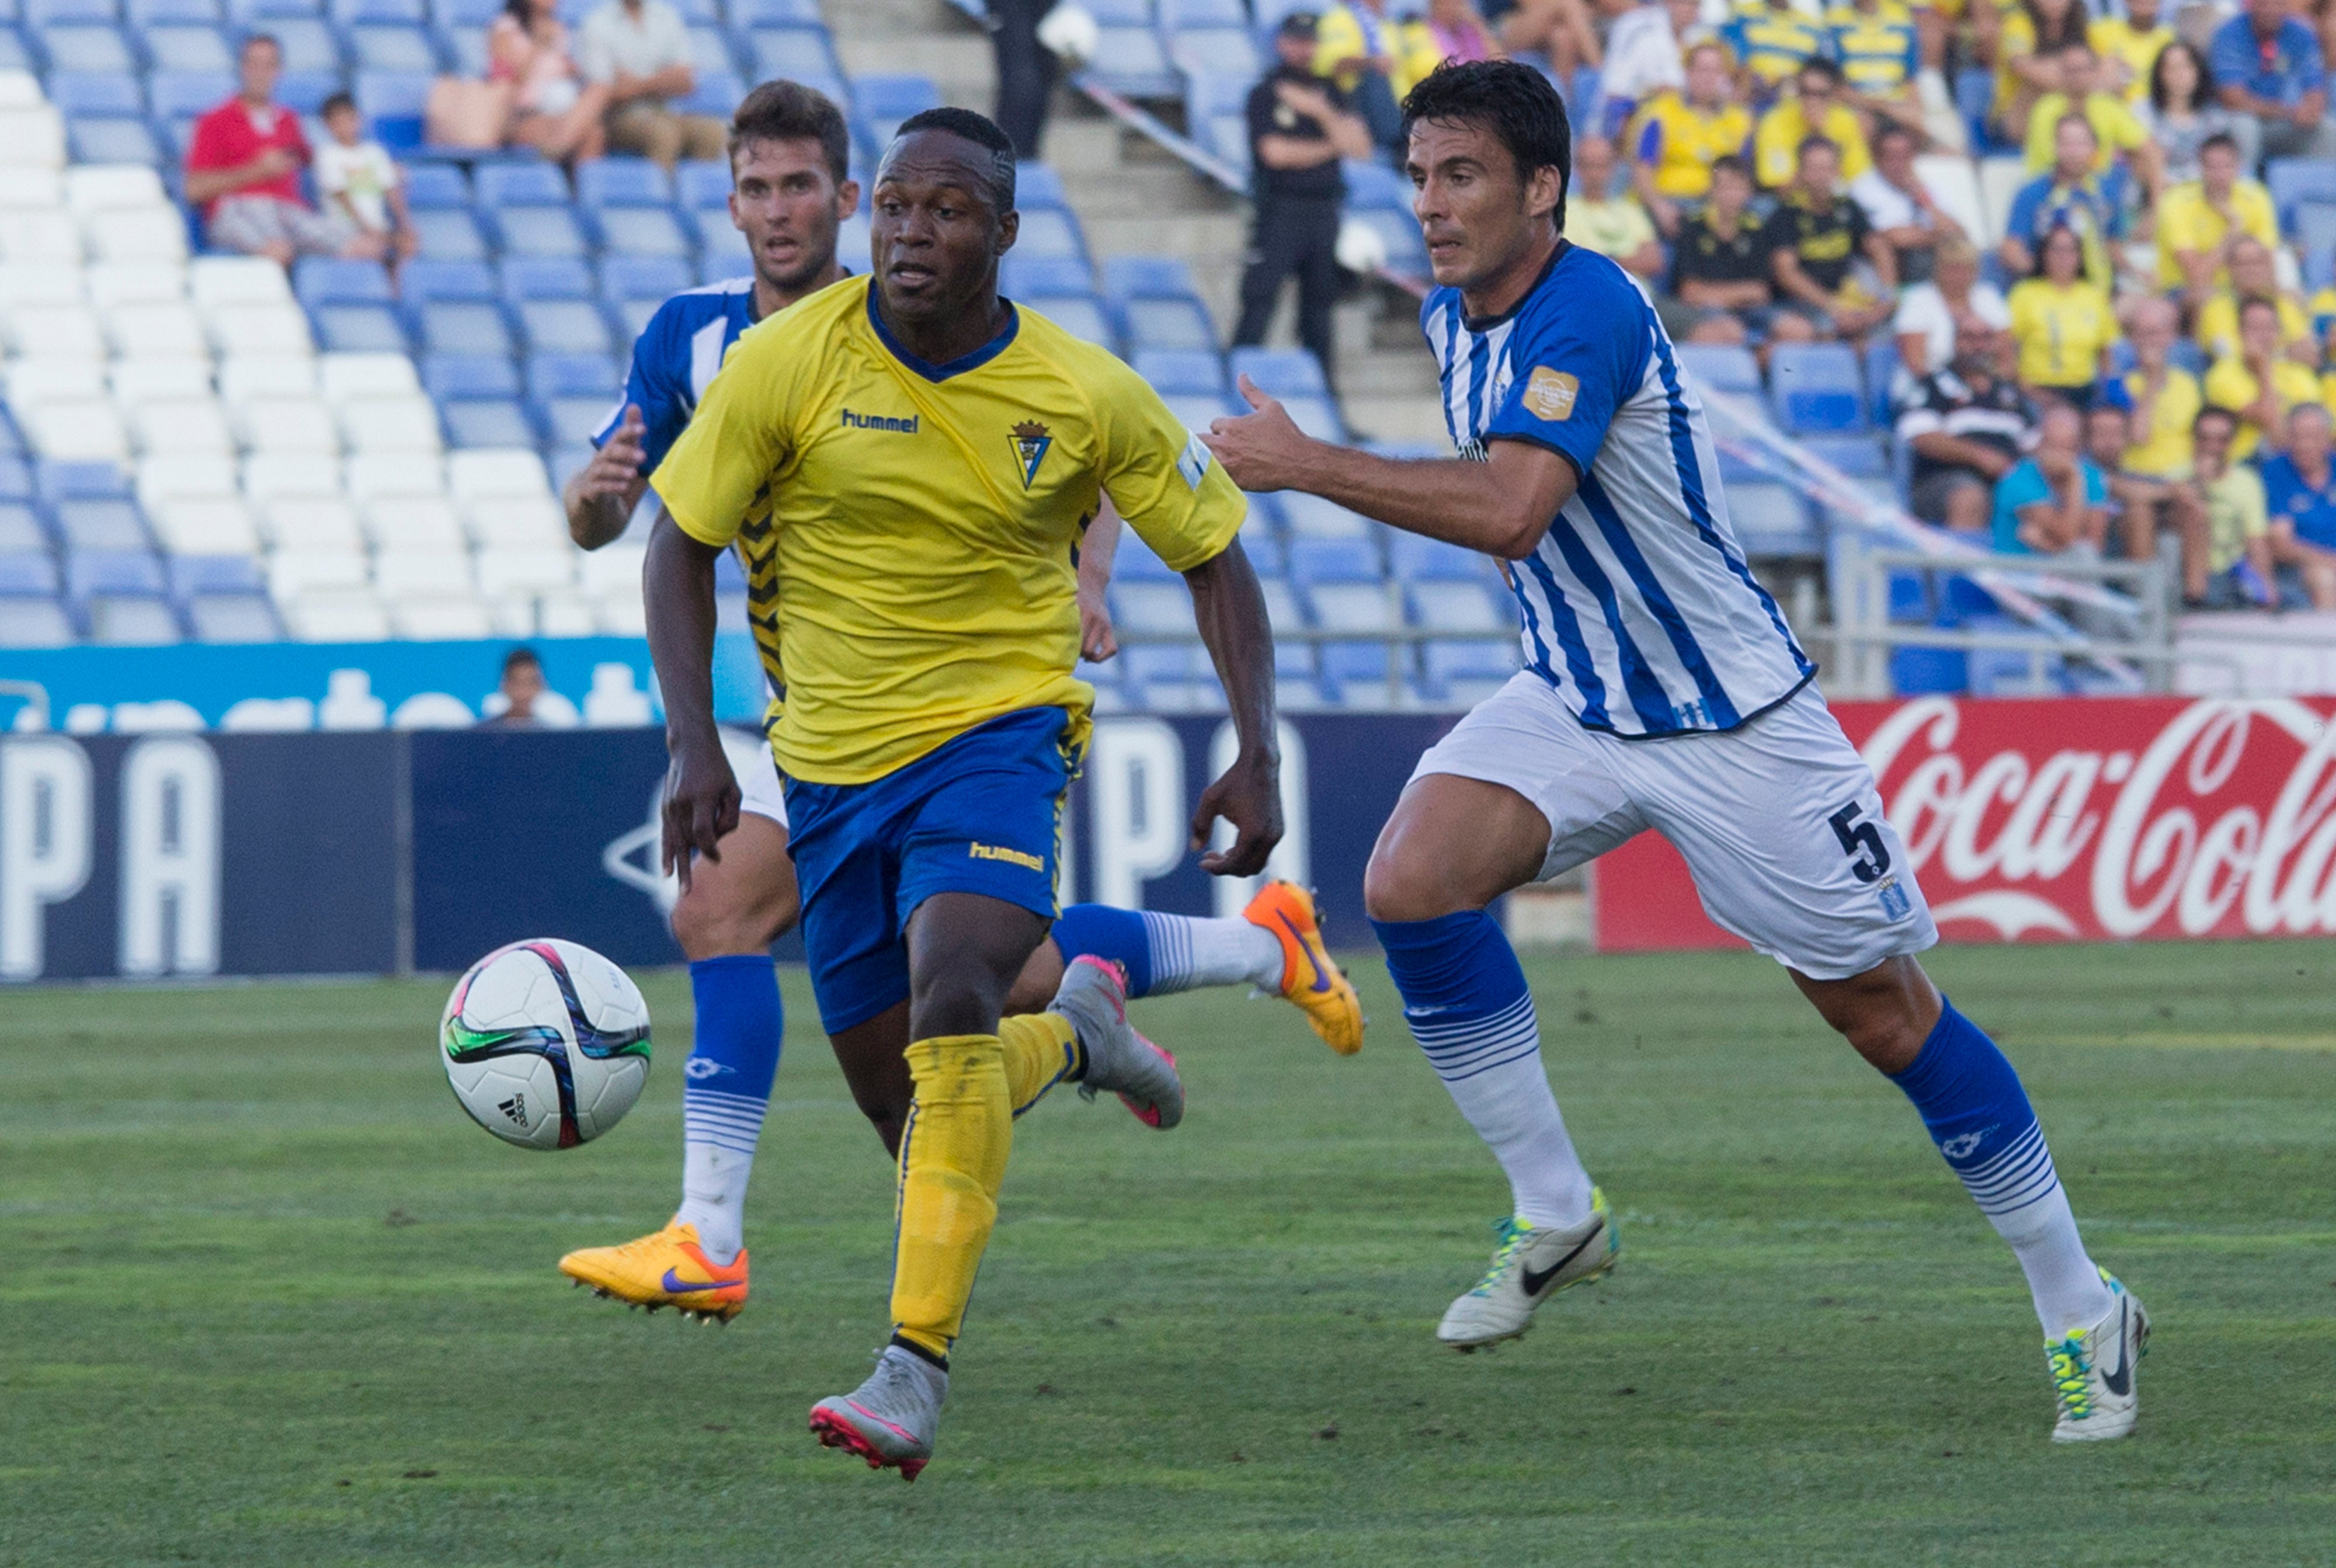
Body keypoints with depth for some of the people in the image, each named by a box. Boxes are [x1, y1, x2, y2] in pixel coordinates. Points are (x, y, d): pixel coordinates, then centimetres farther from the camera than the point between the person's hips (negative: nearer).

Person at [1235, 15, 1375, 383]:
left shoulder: (1330, 93, 14)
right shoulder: (1266, 94, 0)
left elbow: (1361, 146, 3)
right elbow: (1275, 152, -10)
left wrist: (1322, 113, -9)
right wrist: (1331, 148, -1)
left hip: (1324, 211, 5)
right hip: (1280, 210, -5)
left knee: (1319, 306, 8)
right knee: (1259, 300, -12)